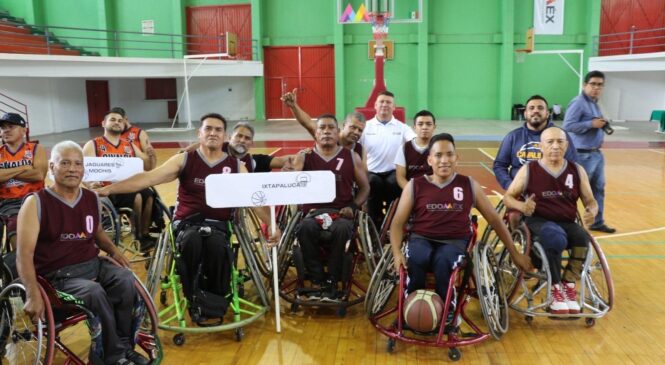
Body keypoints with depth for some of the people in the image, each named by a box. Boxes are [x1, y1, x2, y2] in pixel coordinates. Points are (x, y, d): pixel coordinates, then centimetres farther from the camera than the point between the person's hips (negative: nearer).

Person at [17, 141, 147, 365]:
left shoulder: (92, 199, 8)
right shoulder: (36, 203, -8)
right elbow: (24, 254, -14)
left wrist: (113, 250, 7)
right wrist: (33, 295, -25)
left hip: (93, 264, 5)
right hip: (58, 275, -4)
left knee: (126, 279, -25)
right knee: (95, 292, -33)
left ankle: (123, 346, -8)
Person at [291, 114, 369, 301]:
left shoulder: (351, 157, 12)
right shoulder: (305, 157, 11)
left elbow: (365, 188, 15)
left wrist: (353, 206, -2)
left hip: (341, 212, 0)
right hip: (313, 211, 0)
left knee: (341, 229, -35)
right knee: (305, 228, -34)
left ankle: (332, 282, -20)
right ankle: (317, 281, -20)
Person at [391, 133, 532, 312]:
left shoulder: (469, 185, 8)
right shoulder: (415, 185, 5)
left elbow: (494, 219, 15)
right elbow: (398, 223, 4)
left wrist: (515, 254, 16)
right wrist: (397, 253, -14)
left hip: (455, 241, 0)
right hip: (421, 239, 0)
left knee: (443, 261, -36)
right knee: (414, 260, -36)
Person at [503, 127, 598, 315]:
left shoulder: (577, 170, 7)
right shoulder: (529, 169, -2)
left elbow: (590, 201, 12)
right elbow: (508, 197, 2)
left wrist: (592, 212, -13)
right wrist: (522, 206, -21)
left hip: (567, 223, 3)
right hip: (538, 221, -3)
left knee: (583, 237, -31)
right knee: (555, 238, -37)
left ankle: (569, 285, -9)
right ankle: (556, 289, -14)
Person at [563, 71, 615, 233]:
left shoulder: (594, 103, 15)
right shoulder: (578, 103, -14)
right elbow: (567, 125, -22)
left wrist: (602, 125, 4)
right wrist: (592, 124, -21)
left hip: (596, 153, 9)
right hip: (583, 155, -9)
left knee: (598, 188, 13)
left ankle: (597, 222, 23)